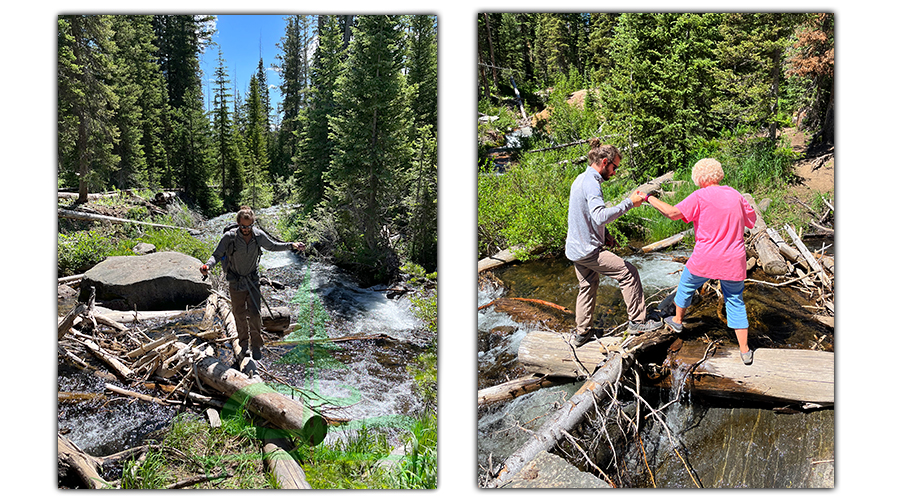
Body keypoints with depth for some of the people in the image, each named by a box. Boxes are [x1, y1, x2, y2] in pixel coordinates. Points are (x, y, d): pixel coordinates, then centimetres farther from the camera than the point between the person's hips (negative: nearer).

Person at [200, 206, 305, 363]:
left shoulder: (259, 235, -10)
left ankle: (256, 345, 16)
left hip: (253, 281, 1)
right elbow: (217, 255, -12)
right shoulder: (229, 237, -17)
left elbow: (273, 246, 8)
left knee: (254, 314, -4)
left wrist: (291, 246, -2)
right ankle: (243, 345, 29)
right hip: (236, 284, -1)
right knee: (239, 315, 10)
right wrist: (208, 265, -33)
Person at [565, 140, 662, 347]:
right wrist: (629, 203, -30)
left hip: (576, 248, 10)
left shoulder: (581, 179, 11)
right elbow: (601, 217, -35)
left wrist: (604, 235, 16)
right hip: (589, 250, -10)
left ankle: (581, 332, 27)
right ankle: (637, 320, 4)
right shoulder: (591, 184, -20)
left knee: (587, 287, 20)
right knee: (628, 272, -2)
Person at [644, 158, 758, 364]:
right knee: (735, 302, 13)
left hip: (705, 260, -3)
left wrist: (651, 199, -8)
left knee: (686, 284, 25)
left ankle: (677, 320, 46)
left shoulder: (700, 196, -11)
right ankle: (745, 351, 13)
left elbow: (674, 213, -19)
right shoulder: (735, 195, 4)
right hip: (733, 262, 4)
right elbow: (751, 220, 17)